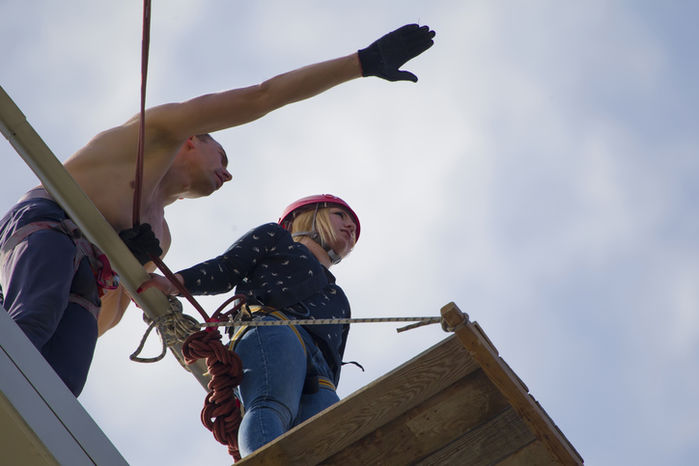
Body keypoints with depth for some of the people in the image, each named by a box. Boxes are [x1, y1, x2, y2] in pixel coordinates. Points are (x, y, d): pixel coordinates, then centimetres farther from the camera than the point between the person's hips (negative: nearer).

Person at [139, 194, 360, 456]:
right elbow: (224, 271, 15)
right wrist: (173, 283, -5)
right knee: (274, 406, -37)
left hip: (318, 381, 4)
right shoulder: (275, 237, 33)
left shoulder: (339, 302, 45)